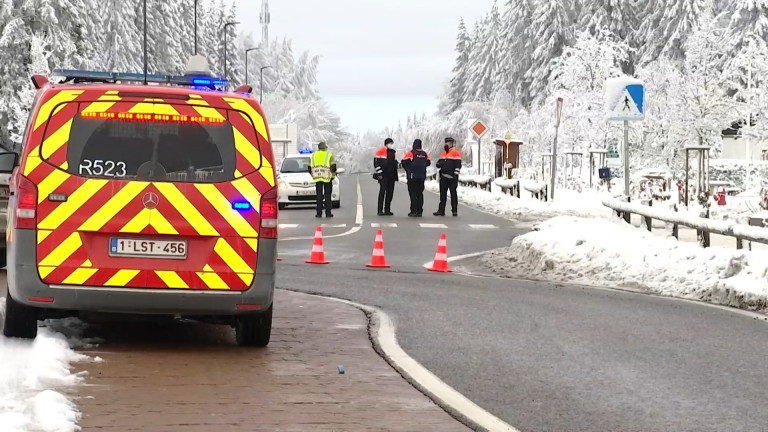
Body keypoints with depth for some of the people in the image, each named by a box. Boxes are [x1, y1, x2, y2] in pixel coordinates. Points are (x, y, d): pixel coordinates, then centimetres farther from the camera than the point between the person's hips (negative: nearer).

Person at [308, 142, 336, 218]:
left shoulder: (312, 156, 8)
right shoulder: (329, 155, -2)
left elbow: (310, 169, 7)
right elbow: (333, 167, -8)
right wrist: (333, 175, 8)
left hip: (317, 179, 2)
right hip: (327, 178, -2)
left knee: (319, 196, 7)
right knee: (327, 195, 4)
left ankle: (319, 213, 2)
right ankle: (328, 213, 2)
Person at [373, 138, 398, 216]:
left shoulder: (393, 152, 17)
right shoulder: (381, 151, -6)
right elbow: (376, 162, -10)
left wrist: (395, 175, 22)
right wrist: (379, 173, -15)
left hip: (391, 176, 7)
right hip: (383, 176, -7)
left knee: (390, 192, 7)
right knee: (382, 191, -11)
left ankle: (387, 210, 13)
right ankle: (380, 210, -12)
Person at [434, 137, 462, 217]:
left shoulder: (455, 153, -6)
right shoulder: (443, 154, 17)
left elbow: (458, 165, -10)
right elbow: (439, 163, 21)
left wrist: (456, 175, -17)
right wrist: (438, 164, -4)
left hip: (452, 177, -7)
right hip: (444, 177, 7)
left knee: (453, 194, 0)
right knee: (442, 194, 6)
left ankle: (454, 210, 5)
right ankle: (441, 210, 8)